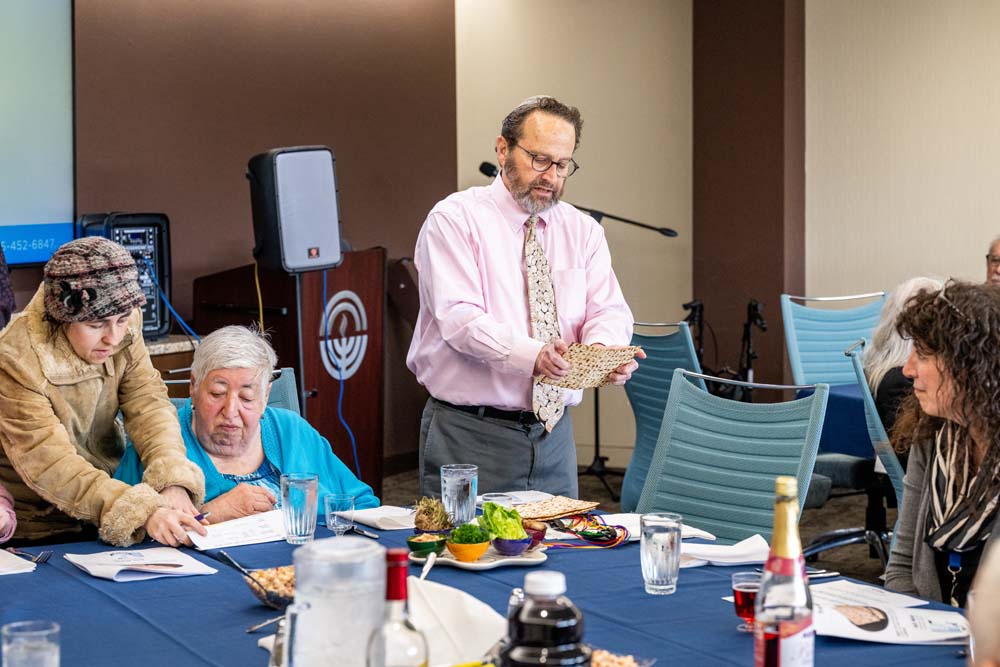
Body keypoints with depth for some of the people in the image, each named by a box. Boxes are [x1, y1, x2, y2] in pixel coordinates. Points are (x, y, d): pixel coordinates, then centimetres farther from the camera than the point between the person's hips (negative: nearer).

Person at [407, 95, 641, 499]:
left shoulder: (583, 231, 12)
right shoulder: (455, 219, -5)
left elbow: (608, 310, 1)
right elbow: (460, 318, -18)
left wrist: (603, 349, -24)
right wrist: (531, 355, -35)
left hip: (554, 434, 5)